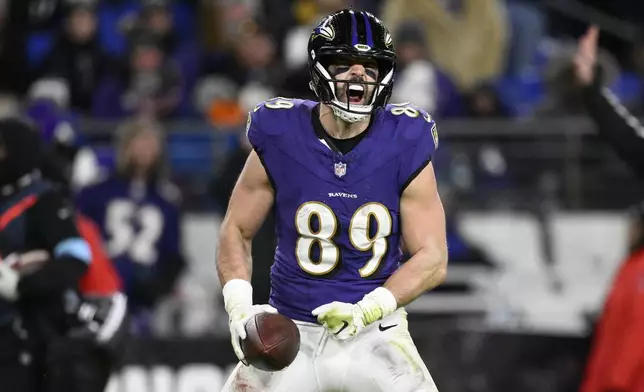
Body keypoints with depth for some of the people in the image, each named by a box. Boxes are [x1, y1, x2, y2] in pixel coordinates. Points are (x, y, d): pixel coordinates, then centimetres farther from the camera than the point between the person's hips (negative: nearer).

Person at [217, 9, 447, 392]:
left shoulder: (404, 147, -7)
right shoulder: (280, 139, -7)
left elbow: (433, 259, -7)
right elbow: (237, 231, 4)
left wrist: (368, 310, -21)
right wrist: (240, 305, -12)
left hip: (374, 332, 0)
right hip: (293, 333, 1)